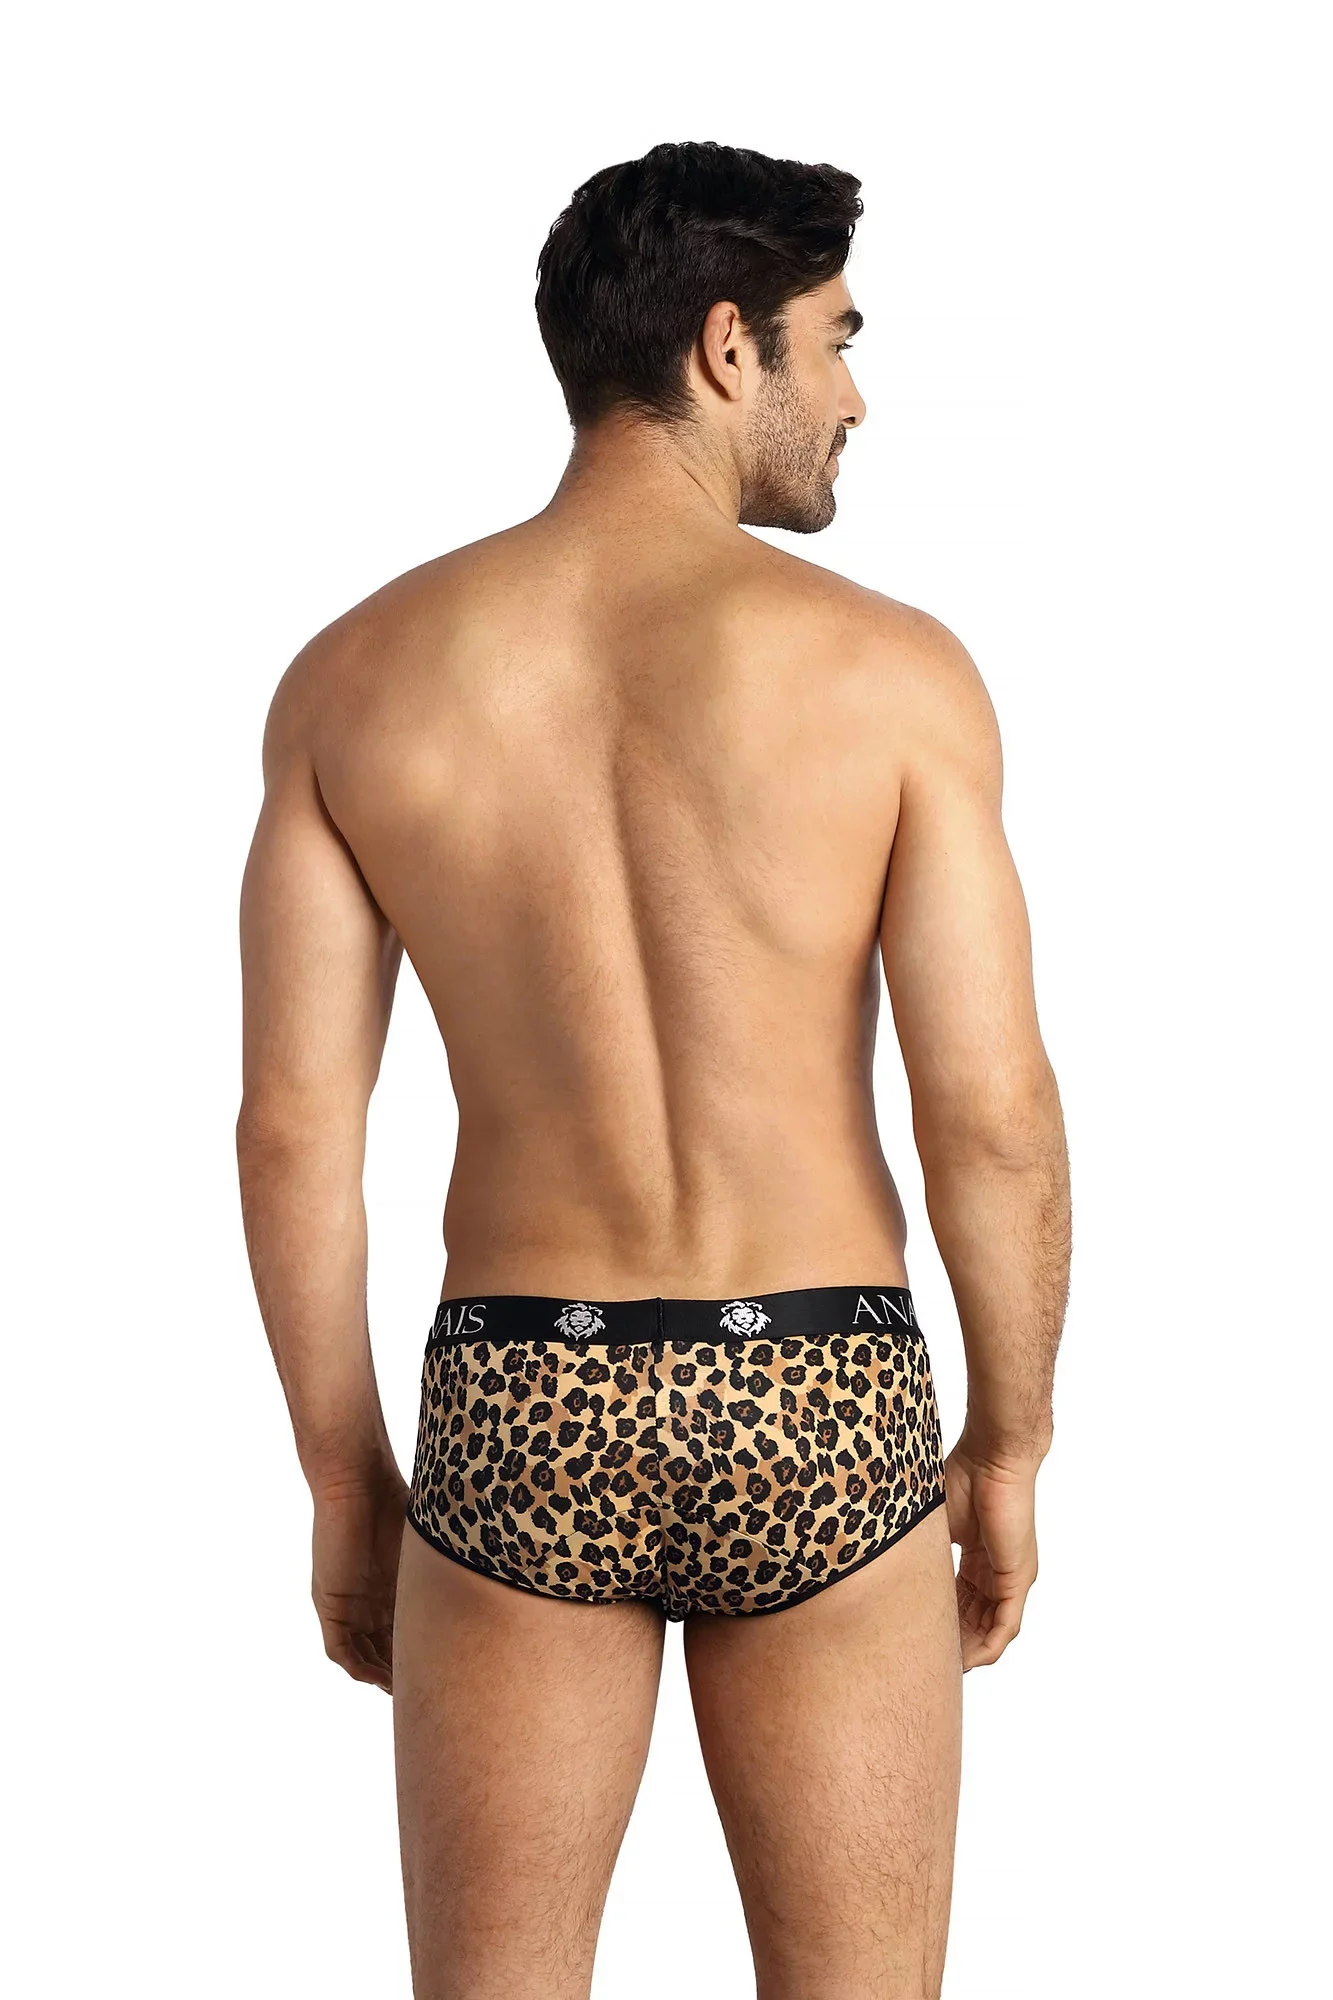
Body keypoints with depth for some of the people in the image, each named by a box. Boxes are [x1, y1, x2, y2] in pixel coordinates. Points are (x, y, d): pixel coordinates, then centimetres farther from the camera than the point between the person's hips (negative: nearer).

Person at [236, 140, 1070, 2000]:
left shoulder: (355, 675, -2)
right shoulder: (888, 667, -9)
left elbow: (293, 1127, -2)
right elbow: (994, 1113, -10)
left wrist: (345, 1487, 8)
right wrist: (1012, 1448, 5)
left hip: (519, 1417, 2)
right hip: (819, 1417, -1)